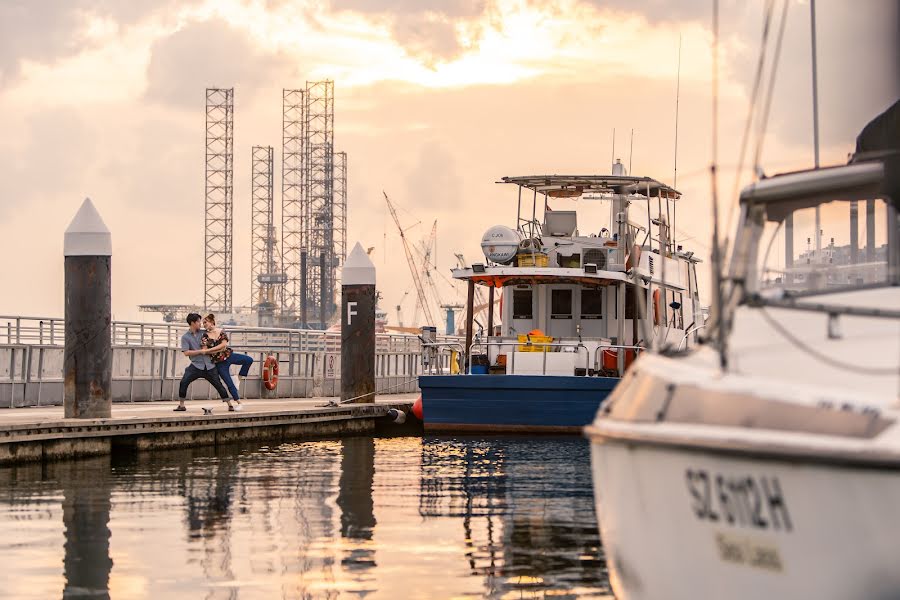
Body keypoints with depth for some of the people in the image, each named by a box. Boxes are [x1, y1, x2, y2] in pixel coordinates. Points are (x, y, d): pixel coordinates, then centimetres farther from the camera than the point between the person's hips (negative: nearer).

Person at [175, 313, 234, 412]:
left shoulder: (203, 333, 10)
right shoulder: (185, 337, 0)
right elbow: (186, 352, -11)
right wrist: (200, 351, -12)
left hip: (209, 365, 2)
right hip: (196, 365, -2)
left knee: (219, 385, 2)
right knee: (183, 382, -18)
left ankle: (230, 404, 12)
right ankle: (181, 405, -6)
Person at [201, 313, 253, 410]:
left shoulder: (221, 331, 0)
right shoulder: (205, 336, -4)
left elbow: (224, 344, -13)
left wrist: (210, 349, -18)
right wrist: (219, 349, -14)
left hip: (229, 355, 2)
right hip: (219, 362, -2)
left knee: (248, 360, -18)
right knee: (229, 383, -4)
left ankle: (240, 377, 3)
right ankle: (238, 402, 8)